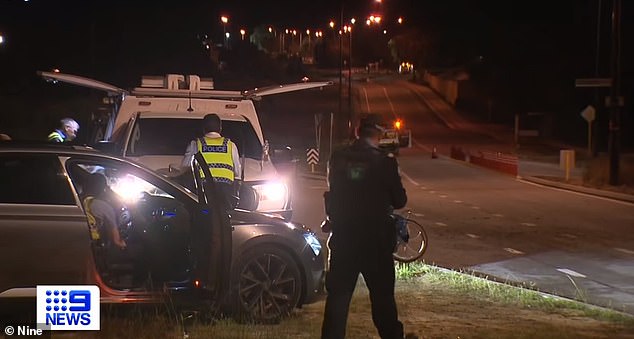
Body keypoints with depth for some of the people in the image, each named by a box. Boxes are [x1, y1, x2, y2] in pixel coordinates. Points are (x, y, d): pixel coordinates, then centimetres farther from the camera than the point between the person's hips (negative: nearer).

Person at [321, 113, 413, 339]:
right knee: (382, 295, 11)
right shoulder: (384, 162, -12)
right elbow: (399, 201, -4)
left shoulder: (337, 159, -2)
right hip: (375, 240, -2)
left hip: (342, 238, 3)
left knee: (338, 295, 8)